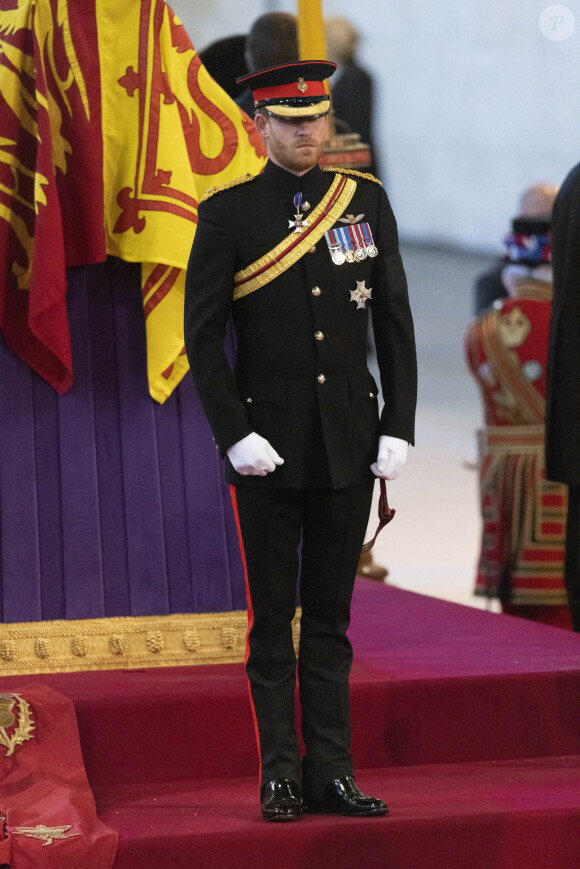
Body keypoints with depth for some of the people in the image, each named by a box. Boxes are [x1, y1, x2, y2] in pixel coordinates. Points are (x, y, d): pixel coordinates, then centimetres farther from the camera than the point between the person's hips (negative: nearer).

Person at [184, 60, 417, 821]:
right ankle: (281, 777, 8)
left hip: (350, 441, 3)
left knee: (331, 617, 8)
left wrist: (398, 429, 0)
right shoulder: (228, 213, -3)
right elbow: (202, 335, -4)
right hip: (269, 445, -2)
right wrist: (235, 435, -12)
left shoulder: (366, 201, 5)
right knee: (272, 618, 3)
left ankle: (331, 774, 11)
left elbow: (395, 323, 7)